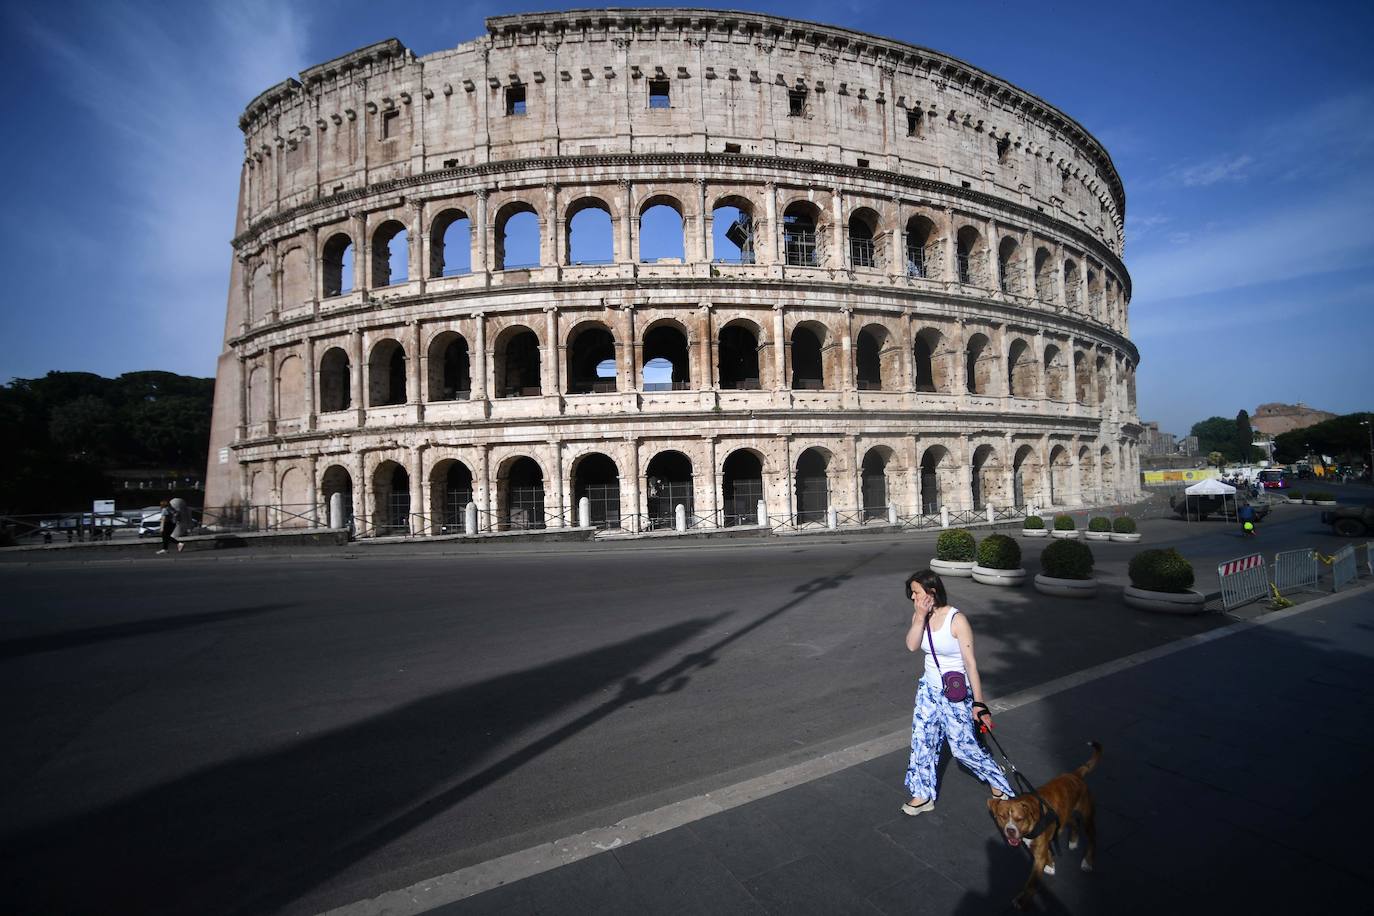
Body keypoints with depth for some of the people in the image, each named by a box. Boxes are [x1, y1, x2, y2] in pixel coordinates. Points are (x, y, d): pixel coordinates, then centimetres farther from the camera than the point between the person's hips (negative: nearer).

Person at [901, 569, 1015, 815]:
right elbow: (911, 646, -20)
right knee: (922, 741, 9)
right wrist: (920, 616, -26)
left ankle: (999, 783, 30)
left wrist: (978, 704, -19)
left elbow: (970, 663, -20)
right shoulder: (920, 615, -4)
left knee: (964, 747, 3)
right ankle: (923, 795, 26)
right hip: (929, 688, 6)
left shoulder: (957, 620, -21)